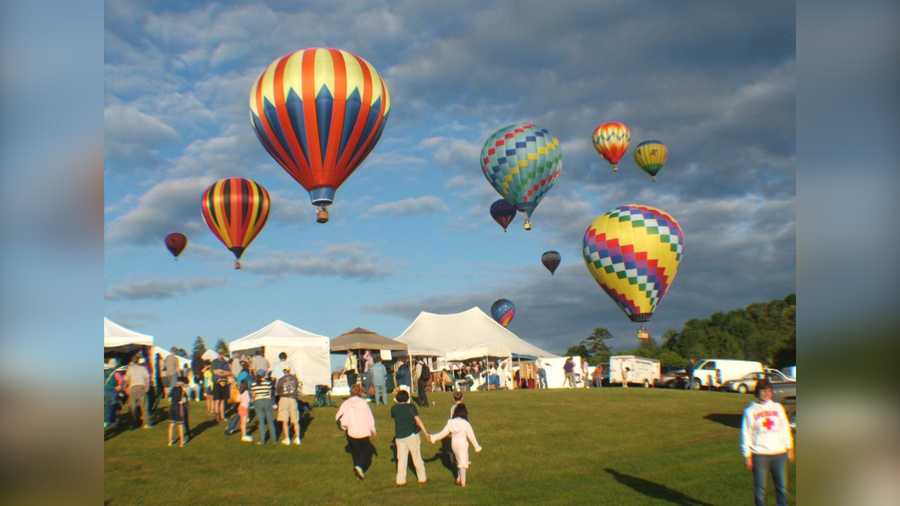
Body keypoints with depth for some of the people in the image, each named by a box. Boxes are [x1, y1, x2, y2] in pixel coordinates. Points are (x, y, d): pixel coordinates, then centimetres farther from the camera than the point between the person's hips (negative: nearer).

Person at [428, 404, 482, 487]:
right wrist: (477, 447, -2)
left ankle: (459, 479, 25)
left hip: (454, 444, 4)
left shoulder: (451, 422, -8)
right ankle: (462, 482, 15)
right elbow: (471, 436, -12)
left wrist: (433, 437, 6)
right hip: (463, 444, -4)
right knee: (463, 463, 9)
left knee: (460, 461, 23)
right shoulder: (466, 423, -18)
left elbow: (443, 433, -4)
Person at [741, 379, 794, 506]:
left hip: (779, 453, 3)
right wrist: (747, 456, -5)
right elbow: (746, 434, -2)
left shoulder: (778, 407, 7)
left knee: (782, 487, 6)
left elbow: (785, 429, 14)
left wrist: (789, 448, 12)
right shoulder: (750, 411, -3)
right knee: (760, 488, 3)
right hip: (759, 454, -3)